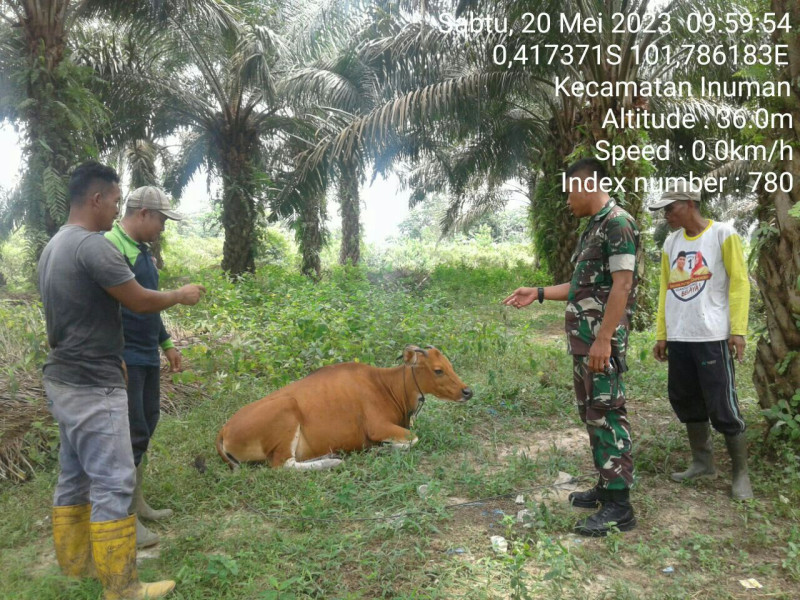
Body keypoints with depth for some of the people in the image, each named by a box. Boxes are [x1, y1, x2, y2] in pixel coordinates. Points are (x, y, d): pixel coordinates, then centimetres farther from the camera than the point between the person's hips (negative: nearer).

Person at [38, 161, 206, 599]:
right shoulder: (93, 246, -20)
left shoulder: (54, 247, 12)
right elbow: (140, 302, -15)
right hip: (93, 387, -10)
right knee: (112, 485, -3)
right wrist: (181, 295, 3)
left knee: (74, 477, 18)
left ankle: (75, 562, 31)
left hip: (64, 380, 10)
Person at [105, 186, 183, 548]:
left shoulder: (142, 250, 14)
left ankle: (136, 501, 28)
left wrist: (166, 343, 24)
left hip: (147, 356, 10)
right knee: (132, 433, -6)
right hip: (122, 358, -10)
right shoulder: (109, 246, -16)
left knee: (146, 425, 15)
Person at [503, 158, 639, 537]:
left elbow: (622, 284, -19)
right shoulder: (592, 228, 18)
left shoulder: (617, 222, -11)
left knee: (607, 415, -6)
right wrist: (538, 293, 20)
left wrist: (603, 338, -23)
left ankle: (619, 505, 2)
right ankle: (606, 487, 27)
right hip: (582, 341, 10)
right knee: (592, 414, 15)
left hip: (602, 341, -10)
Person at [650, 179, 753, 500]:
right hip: (679, 339, 6)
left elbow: (739, 282, -6)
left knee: (723, 407, -3)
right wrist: (661, 335, 10)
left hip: (713, 337, -6)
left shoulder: (723, 234, -2)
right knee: (687, 402, 11)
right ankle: (703, 463, 25)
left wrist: (738, 330, -13)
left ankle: (740, 473, 11)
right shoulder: (670, 243, 12)